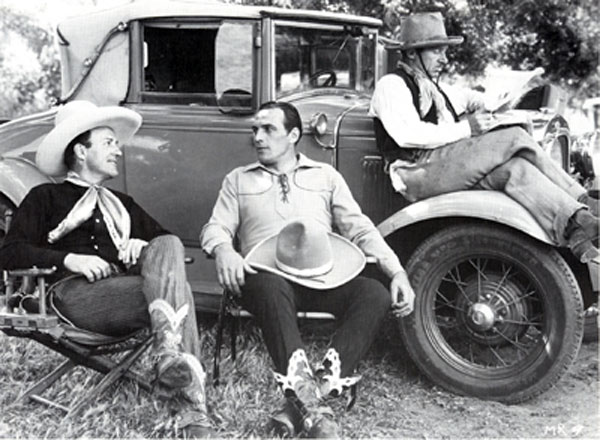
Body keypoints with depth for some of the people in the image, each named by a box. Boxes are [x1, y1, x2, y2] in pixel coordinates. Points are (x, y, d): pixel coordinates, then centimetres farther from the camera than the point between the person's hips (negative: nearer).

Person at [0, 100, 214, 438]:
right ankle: (192, 403, -40)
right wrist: (69, 259, -11)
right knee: (175, 287, -29)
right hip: (76, 292, -4)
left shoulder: (122, 203, 34)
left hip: (127, 286, 4)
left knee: (168, 247, -29)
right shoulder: (46, 198, 18)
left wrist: (143, 245, 3)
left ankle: (171, 356, -45)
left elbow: (165, 236, 28)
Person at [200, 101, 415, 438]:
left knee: (377, 295, -27)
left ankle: (320, 387, -36)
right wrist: (223, 249, -15)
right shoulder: (239, 180, 21)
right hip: (269, 276, -2)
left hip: (323, 279, 2)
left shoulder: (326, 176, 20)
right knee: (270, 288, -38)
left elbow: (360, 228, 13)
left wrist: (398, 273, -1)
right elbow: (216, 227, 12)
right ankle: (309, 400, -44)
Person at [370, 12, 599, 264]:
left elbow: (468, 99, 43)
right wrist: (466, 129, -14)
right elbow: (407, 134, -17)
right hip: (419, 170, -9)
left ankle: (578, 239, -31)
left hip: (448, 166, 9)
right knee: (515, 138, -19)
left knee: (515, 168, -19)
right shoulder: (391, 85, -1)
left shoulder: (432, 87, 28)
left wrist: (475, 104, 16)